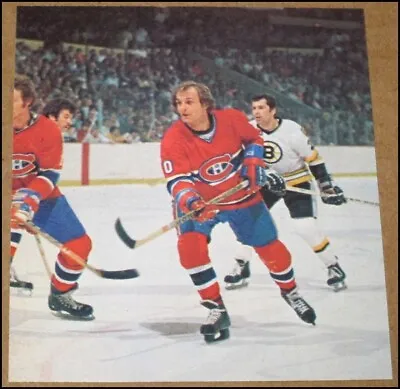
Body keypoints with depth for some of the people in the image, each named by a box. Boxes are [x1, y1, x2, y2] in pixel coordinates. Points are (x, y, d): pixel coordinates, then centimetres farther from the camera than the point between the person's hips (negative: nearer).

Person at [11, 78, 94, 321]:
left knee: (80, 244, 0)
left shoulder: (49, 130, -15)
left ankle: (60, 296, 21)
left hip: (40, 193, 2)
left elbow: (50, 174, -14)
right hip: (9, 194, -2)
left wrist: (29, 200, -28)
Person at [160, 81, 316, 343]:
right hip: (200, 201, -1)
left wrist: (254, 163, -11)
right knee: (189, 245, -24)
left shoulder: (232, 119, -18)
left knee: (269, 246, 7)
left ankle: (290, 291, 38)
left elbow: (254, 139, 3)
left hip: (243, 195, 1)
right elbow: (177, 180, -27)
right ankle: (217, 309, -8)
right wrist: (189, 201, -46)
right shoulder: (173, 140, -22)